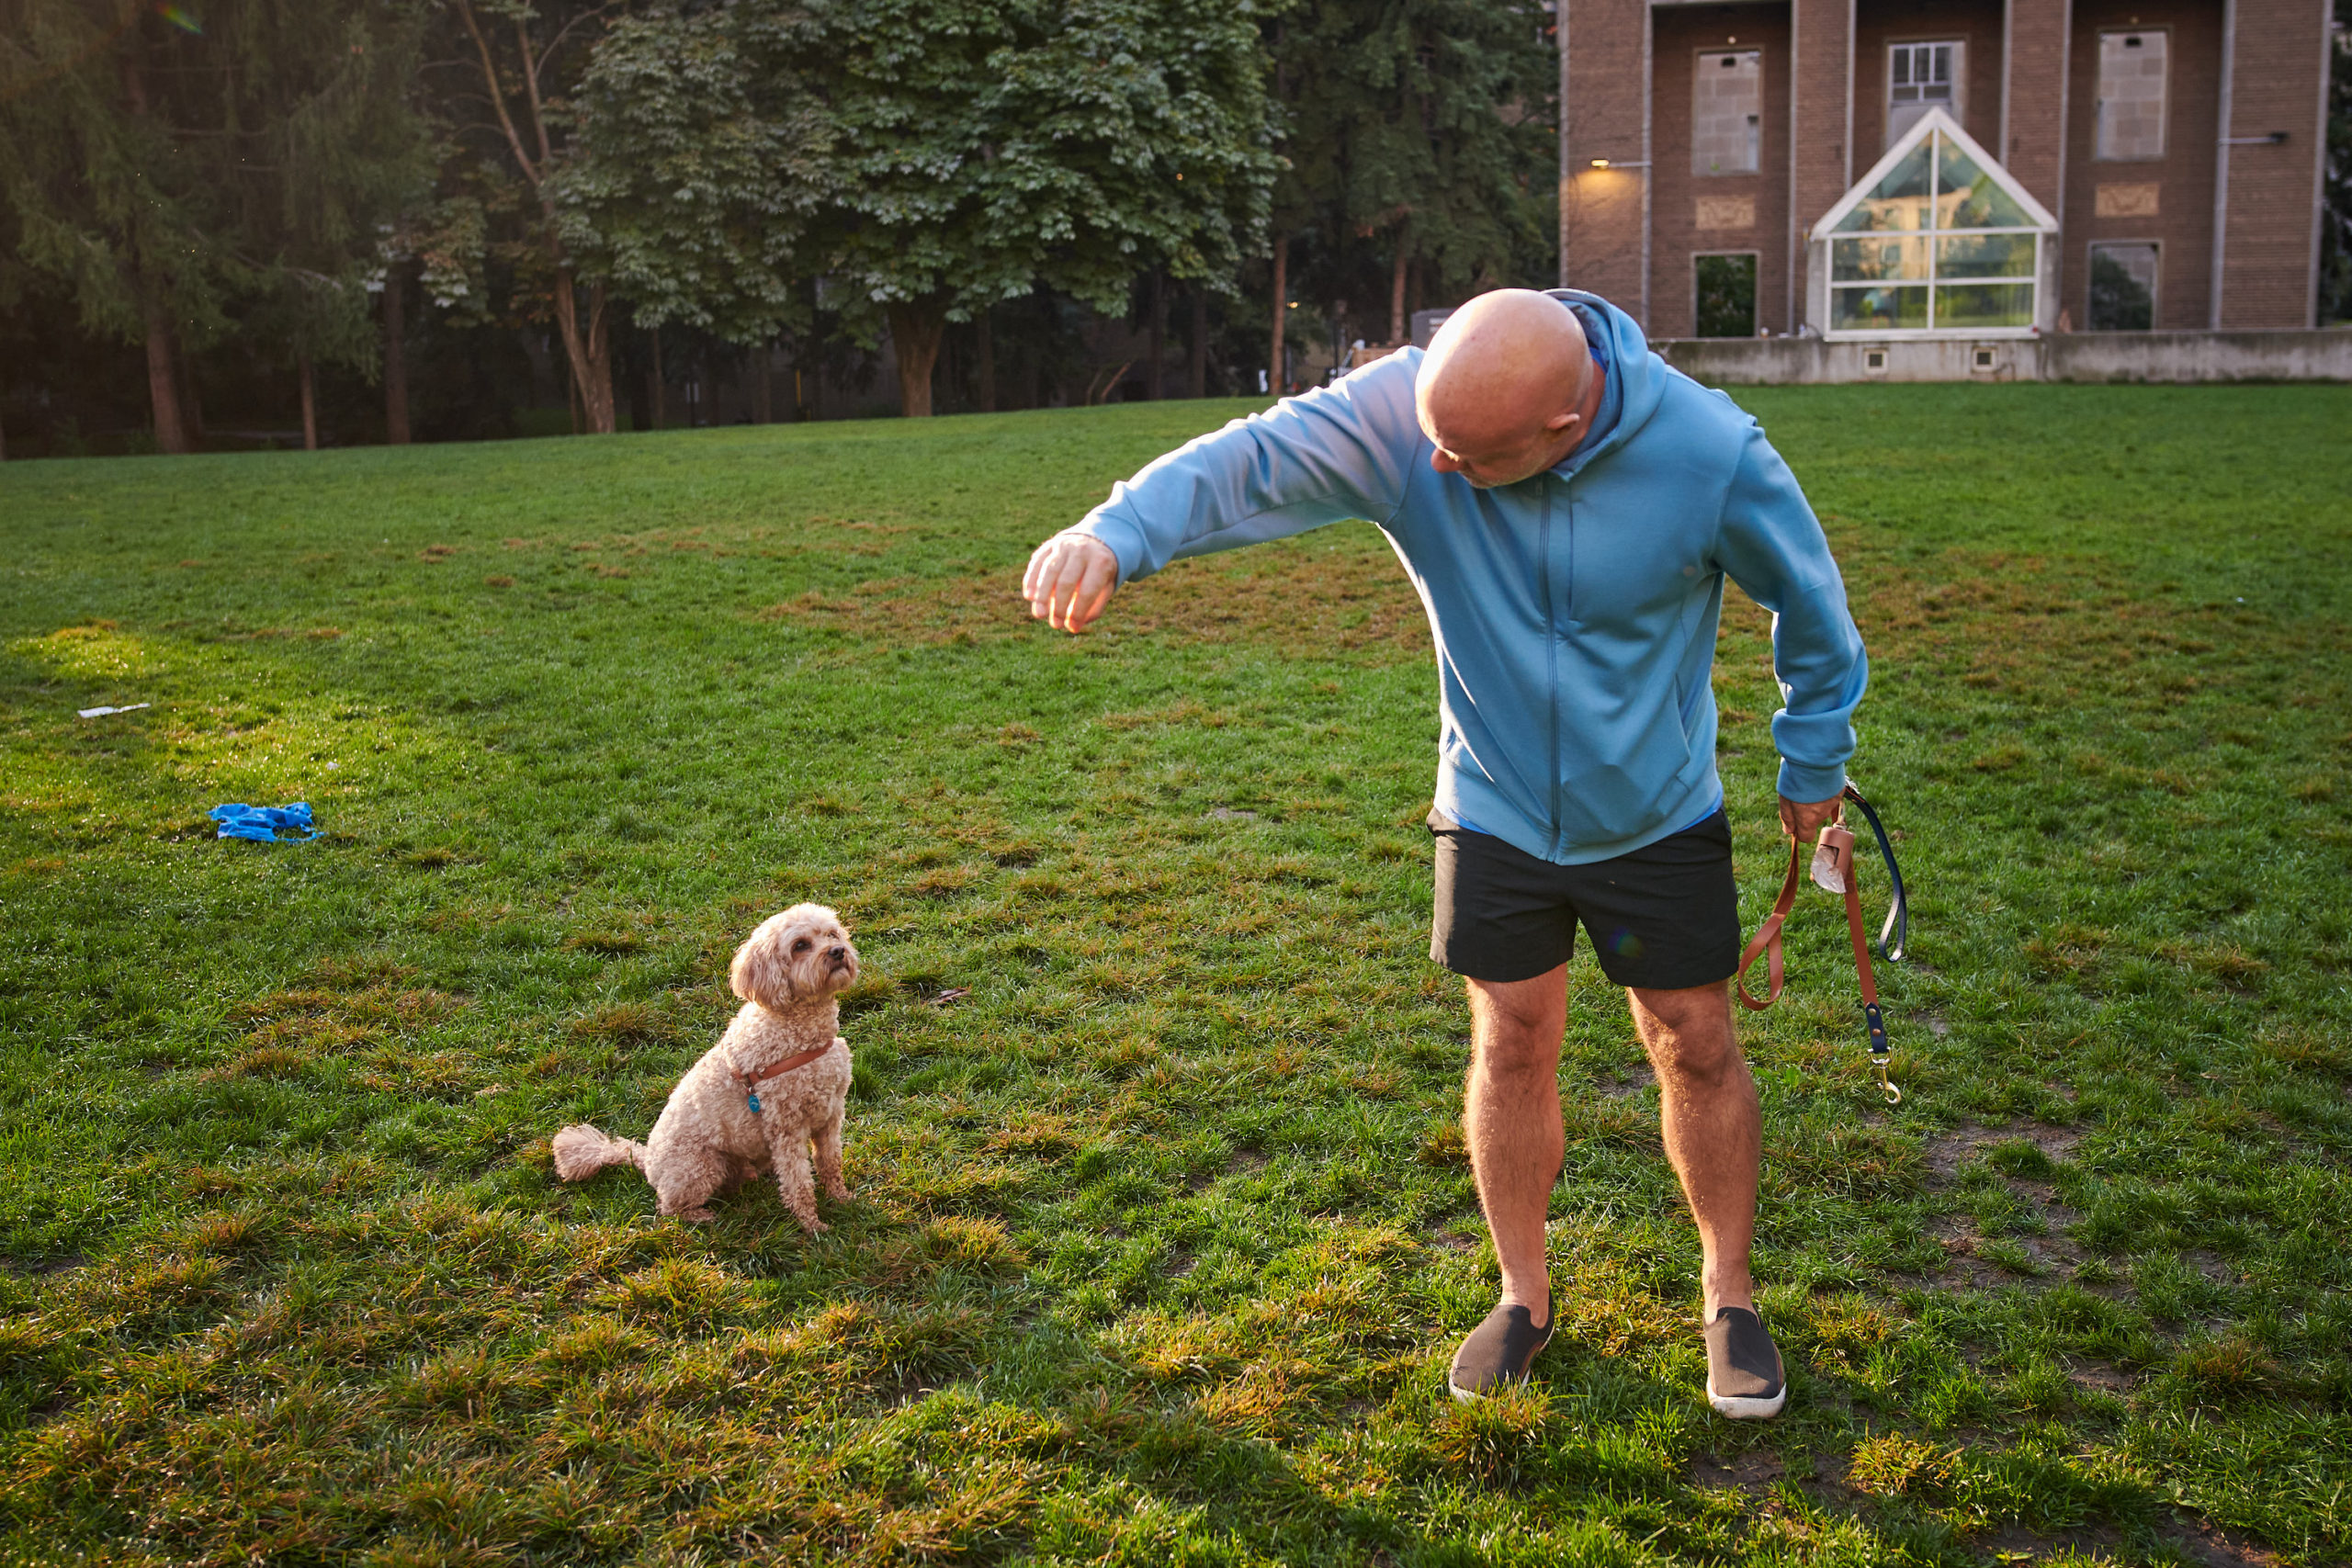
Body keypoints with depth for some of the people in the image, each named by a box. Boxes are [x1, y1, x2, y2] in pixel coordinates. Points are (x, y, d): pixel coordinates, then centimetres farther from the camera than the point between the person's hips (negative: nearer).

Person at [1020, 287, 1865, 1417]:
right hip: (1494, 811, 1)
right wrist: (1117, 531, -57)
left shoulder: (1711, 452, -25)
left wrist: (1813, 761, 5)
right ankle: (1523, 1297, 28)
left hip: (1659, 816, -1)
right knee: (1512, 1044, 8)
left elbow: (1808, 600, -7)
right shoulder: (1401, 410, -24)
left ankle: (1731, 1300, 29)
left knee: (1696, 1047, 7)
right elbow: (1254, 458, -37)